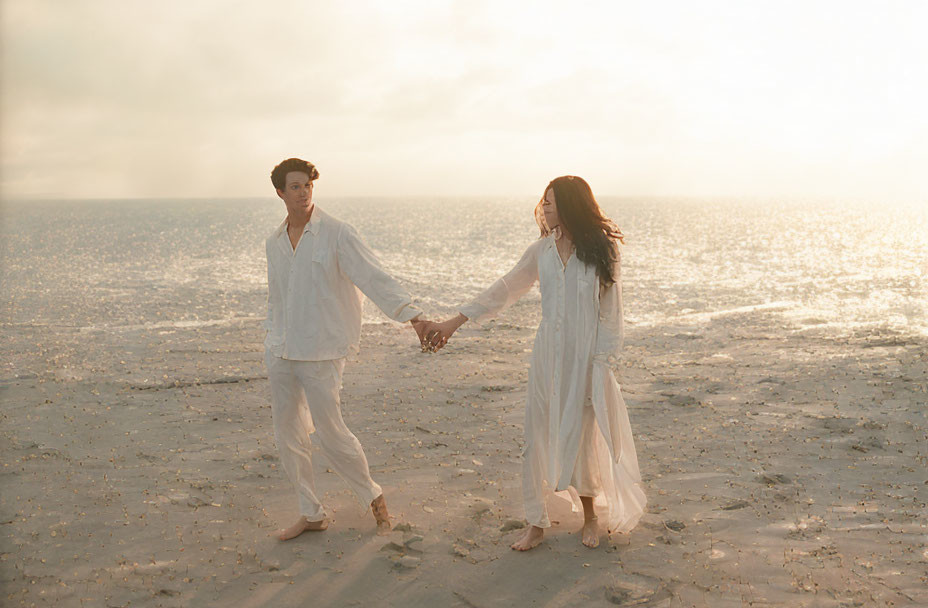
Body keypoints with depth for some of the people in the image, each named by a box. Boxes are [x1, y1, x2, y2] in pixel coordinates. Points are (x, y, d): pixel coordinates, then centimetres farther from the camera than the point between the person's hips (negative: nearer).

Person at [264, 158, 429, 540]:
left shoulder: (336, 234, -10)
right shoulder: (275, 242, 9)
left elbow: (375, 279, -18)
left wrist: (415, 318, -28)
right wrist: (272, 346, 19)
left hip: (321, 353, -6)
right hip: (281, 352, 6)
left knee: (330, 432, -3)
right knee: (288, 435, 9)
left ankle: (373, 496, 21)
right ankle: (311, 514, 23)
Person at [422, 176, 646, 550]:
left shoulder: (602, 250, -6)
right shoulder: (542, 250, 5)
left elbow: (610, 312, -5)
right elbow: (505, 290, 10)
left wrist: (603, 364, -10)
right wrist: (454, 323, 8)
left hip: (586, 358, -3)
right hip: (548, 354, 4)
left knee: (583, 438, 6)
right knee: (537, 437, 3)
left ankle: (590, 517, 30)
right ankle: (536, 524, 17)